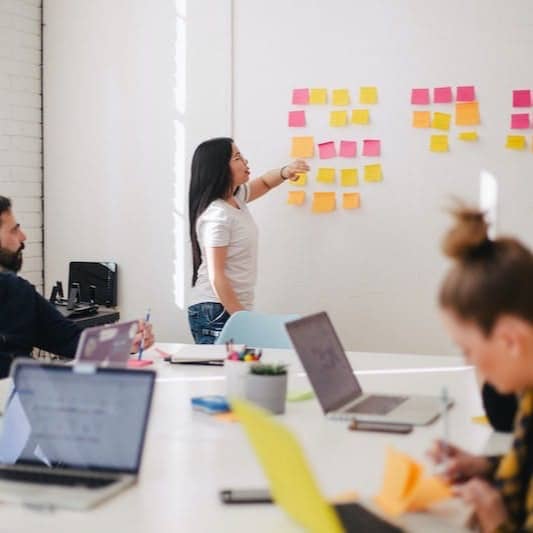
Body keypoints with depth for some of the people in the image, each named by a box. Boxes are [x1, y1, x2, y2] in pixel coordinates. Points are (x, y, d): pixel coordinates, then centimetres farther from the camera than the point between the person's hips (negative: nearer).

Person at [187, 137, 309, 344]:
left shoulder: (235, 198, 8)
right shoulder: (217, 216, -18)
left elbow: (264, 183, 28)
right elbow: (216, 277, -20)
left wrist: (285, 172, 5)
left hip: (234, 309, 9)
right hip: (215, 312, -9)